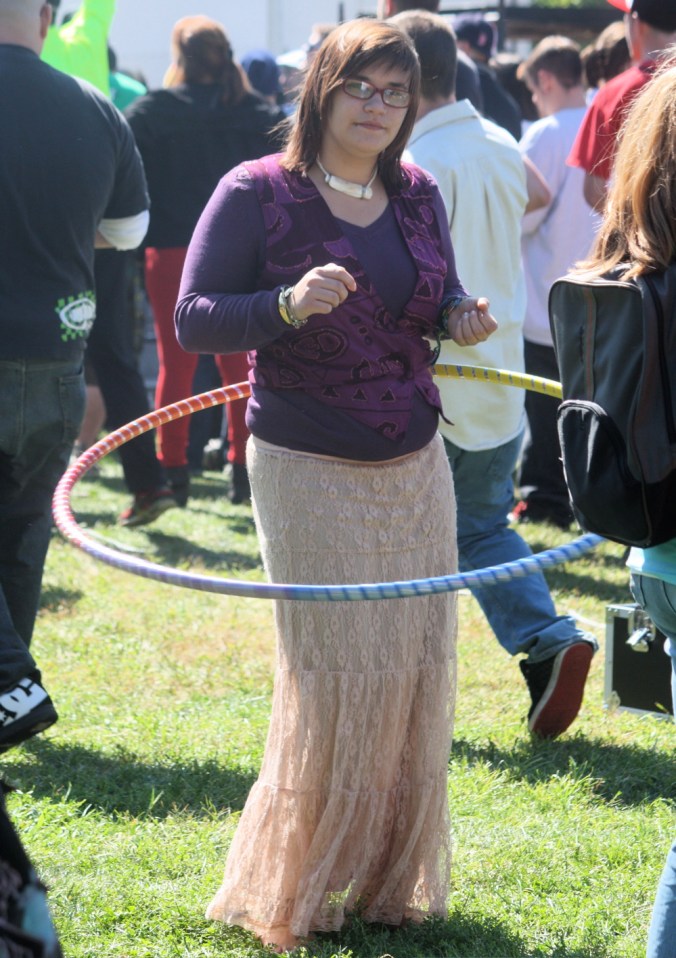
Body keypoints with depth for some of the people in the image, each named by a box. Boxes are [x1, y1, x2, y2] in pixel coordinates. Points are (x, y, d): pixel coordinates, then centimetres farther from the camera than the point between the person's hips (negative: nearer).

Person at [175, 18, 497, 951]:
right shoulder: (256, 193, -9)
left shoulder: (417, 195, 7)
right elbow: (195, 318, -11)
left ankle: (388, 877, 21)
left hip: (416, 466, 6)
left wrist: (463, 315, -3)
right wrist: (289, 304, -27)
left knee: (416, 668, 6)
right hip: (310, 474, -6)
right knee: (338, 677, -5)